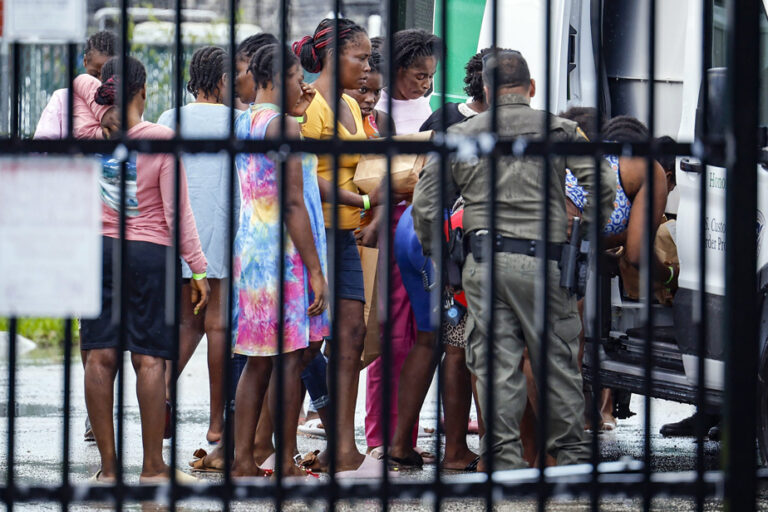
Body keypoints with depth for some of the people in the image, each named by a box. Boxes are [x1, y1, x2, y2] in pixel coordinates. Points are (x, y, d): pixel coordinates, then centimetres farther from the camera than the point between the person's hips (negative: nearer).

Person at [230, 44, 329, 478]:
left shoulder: (241, 124, 13)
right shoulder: (282, 127, -13)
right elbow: (293, 202, -17)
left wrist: (295, 114, 24)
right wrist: (315, 270, -17)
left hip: (248, 248, 9)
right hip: (282, 253, -9)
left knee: (259, 360, 12)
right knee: (290, 359, -4)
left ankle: (243, 460, 11)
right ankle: (286, 466, -2)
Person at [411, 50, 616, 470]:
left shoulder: (460, 136, 9)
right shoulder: (558, 130, 4)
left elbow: (425, 206, 7)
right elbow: (603, 186, -3)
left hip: (483, 263, 1)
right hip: (541, 261, -1)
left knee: (496, 366, 3)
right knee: (558, 361, 8)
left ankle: (503, 457, 2)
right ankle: (571, 454, 13)